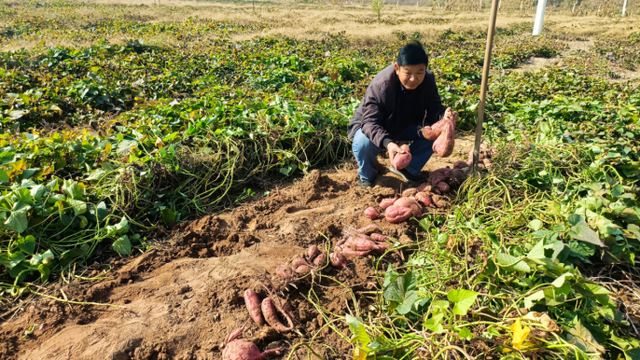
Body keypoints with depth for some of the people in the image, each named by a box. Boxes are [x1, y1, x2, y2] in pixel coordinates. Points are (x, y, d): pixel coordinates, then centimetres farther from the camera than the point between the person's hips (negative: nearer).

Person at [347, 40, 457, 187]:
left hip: (404, 126, 5)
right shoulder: (380, 86, -33)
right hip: (374, 127, -4)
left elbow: (434, 109, -9)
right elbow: (370, 122, -36)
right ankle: (367, 175, -2)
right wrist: (387, 142, -55)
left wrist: (444, 115, -36)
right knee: (364, 143, -37)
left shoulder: (428, 80, -16)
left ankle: (408, 168, 5)